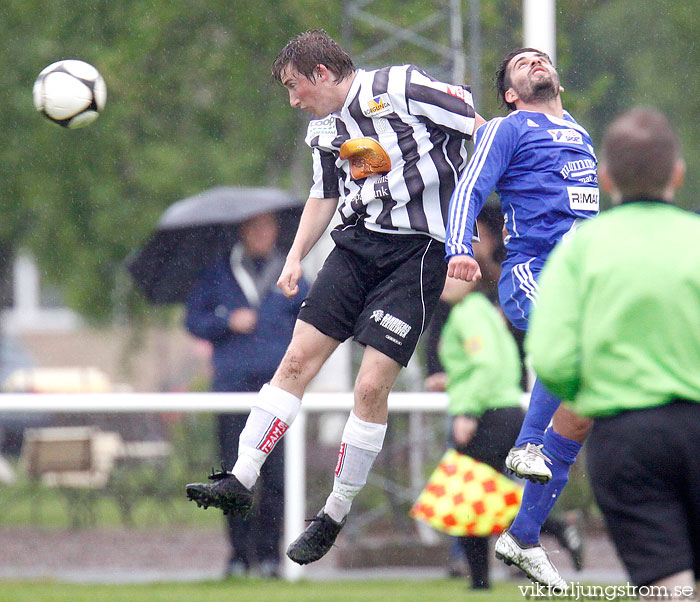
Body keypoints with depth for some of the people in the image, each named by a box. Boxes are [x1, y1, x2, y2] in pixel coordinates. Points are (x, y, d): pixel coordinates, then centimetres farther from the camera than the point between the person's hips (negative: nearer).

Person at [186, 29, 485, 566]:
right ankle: (241, 480, 2)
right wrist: (297, 255, 17)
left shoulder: (403, 88, -10)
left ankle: (336, 514, 4)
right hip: (359, 241, 7)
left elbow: (485, 133, -7)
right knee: (298, 357, -2)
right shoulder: (323, 130, 12)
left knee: (372, 385, -9)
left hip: (419, 249, -7)